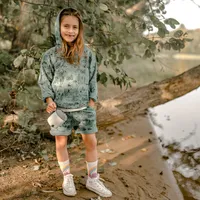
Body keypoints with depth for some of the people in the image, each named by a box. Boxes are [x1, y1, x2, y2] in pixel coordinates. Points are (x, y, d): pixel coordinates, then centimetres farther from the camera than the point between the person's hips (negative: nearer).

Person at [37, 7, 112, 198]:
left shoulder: (87, 54, 1)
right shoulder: (50, 55, -2)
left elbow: (92, 80, 5)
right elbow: (44, 81, 2)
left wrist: (92, 102, -1)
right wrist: (49, 100, -12)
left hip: (83, 107, 1)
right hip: (60, 108, -1)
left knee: (91, 142, 3)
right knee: (61, 142, 8)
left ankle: (92, 180, 19)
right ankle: (67, 177, 27)